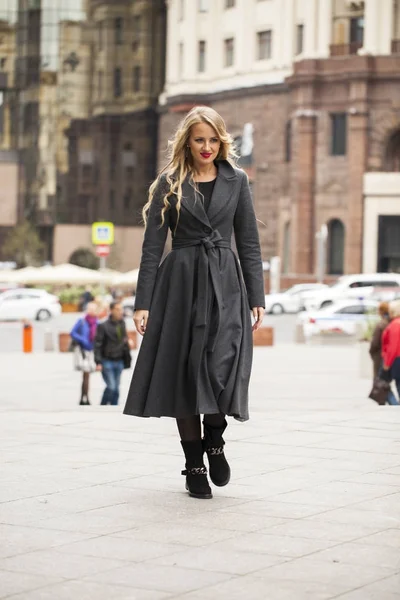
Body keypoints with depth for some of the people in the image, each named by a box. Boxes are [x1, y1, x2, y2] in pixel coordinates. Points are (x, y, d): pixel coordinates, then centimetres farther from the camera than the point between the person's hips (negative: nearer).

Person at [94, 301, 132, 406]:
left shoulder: (122, 323, 8)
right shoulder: (103, 326, -10)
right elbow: (97, 344, -10)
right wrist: (98, 362, -15)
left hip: (119, 361, 6)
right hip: (107, 361, -6)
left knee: (116, 389, 6)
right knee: (111, 387, -13)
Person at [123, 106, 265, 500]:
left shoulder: (236, 180, 9)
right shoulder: (169, 184, 4)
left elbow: (249, 243, 10)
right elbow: (152, 246, 2)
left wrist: (256, 297, 3)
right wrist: (143, 302, -4)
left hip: (225, 283, 0)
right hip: (181, 283, 0)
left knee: (224, 364, -16)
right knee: (185, 372, 1)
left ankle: (214, 441, 9)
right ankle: (194, 466, 12)